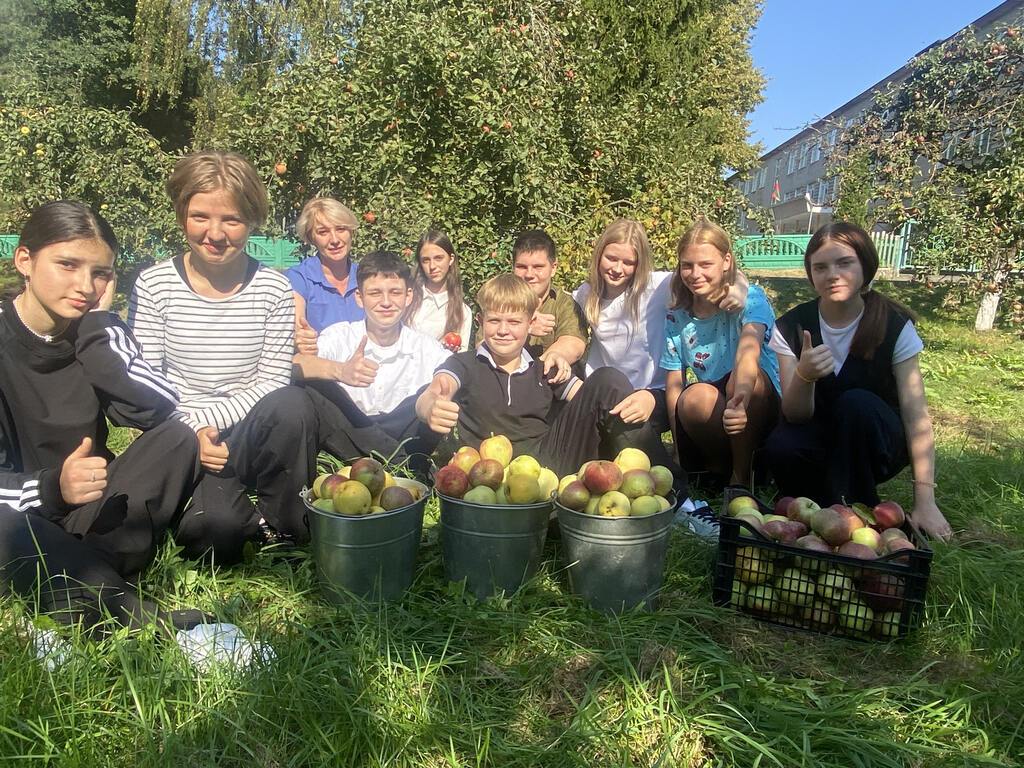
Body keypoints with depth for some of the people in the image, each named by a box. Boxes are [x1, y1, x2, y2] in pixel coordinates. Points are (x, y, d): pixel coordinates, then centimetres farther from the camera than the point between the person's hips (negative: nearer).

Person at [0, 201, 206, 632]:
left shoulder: (98, 333, 1)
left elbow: (162, 408, -17)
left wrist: (96, 325, -17)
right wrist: (52, 487, -38)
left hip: (89, 514, 4)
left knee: (177, 439, -17)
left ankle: (84, 581, -26)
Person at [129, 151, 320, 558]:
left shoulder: (274, 289, -1)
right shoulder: (154, 285, -2)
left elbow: (273, 381, -4)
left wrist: (207, 419, -15)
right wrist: (192, 432, -17)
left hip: (250, 437, 2)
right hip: (181, 443, -1)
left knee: (293, 404, -33)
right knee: (216, 524, -31)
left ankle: (284, 522, -9)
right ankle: (255, 525, 6)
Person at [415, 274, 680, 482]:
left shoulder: (543, 369, 15)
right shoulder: (464, 365, 3)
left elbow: (596, 399, 6)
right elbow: (430, 396, -17)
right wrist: (431, 408, -44)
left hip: (552, 459, 4)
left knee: (607, 379, -9)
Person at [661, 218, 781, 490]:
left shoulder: (750, 299, -11)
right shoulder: (677, 318, 1)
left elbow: (748, 352, -33)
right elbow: (673, 388, -1)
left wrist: (740, 400, -54)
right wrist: (682, 455, -10)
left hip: (760, 413, -1)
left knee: (744, 376, -34)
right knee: (696, 396, -33)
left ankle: (742, 475, -14)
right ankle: (722, 472, -5)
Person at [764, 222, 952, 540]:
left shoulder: (895, 326, -12)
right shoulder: (792, 328, -10)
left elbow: (916, 415, -17)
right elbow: (794, 415, -16)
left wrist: (925, 501, -25)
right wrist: (804, 375, -39)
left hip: (876, 443, 0)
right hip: (819, 441, 1)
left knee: (857, 403, -33)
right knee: (780, 447, -33)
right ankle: (831, 507, -5)